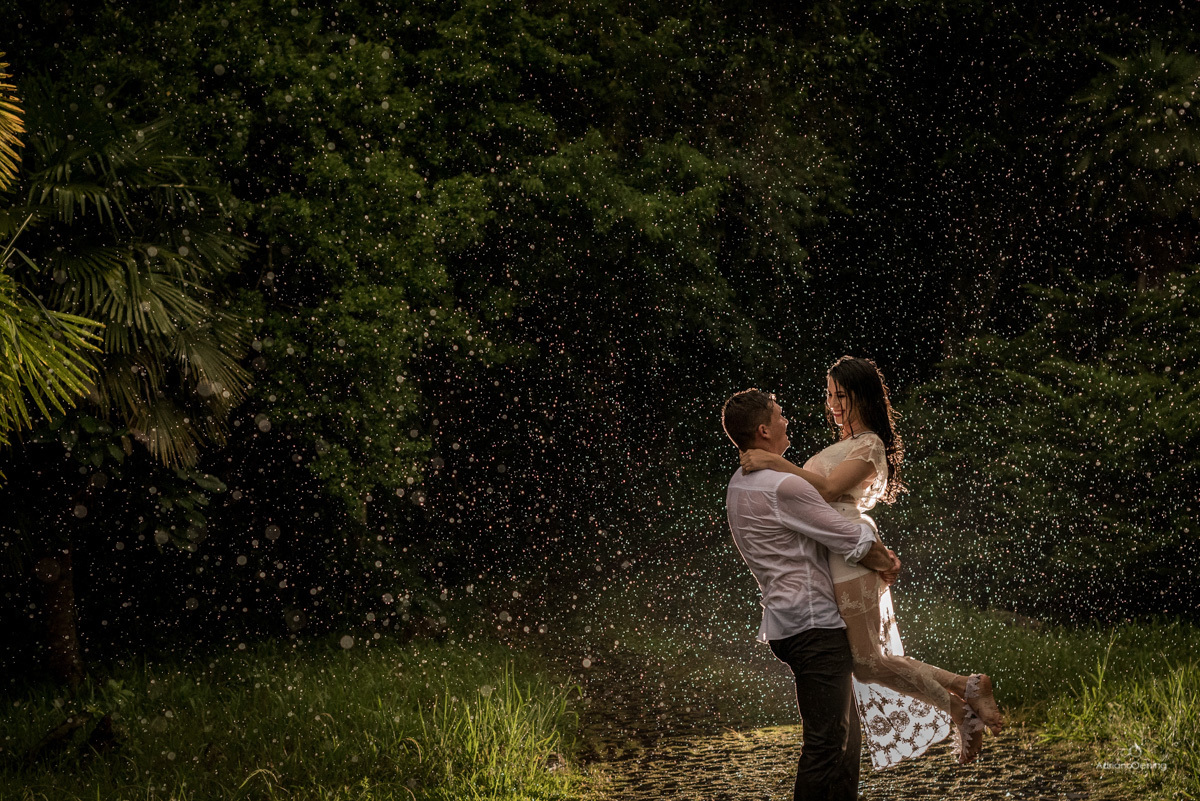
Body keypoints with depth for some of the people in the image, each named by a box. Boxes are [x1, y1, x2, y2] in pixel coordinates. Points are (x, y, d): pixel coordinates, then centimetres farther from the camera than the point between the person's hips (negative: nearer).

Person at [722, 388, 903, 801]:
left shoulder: (740, 485, 14)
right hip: (813, 625, -10)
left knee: (845, 735, 17)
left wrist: (877, 552, 10)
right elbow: (855, 541, -11)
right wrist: (885, 564, 10)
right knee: (826, 740, -10)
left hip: (787, 622, 10)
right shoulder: (783, 487, -18)